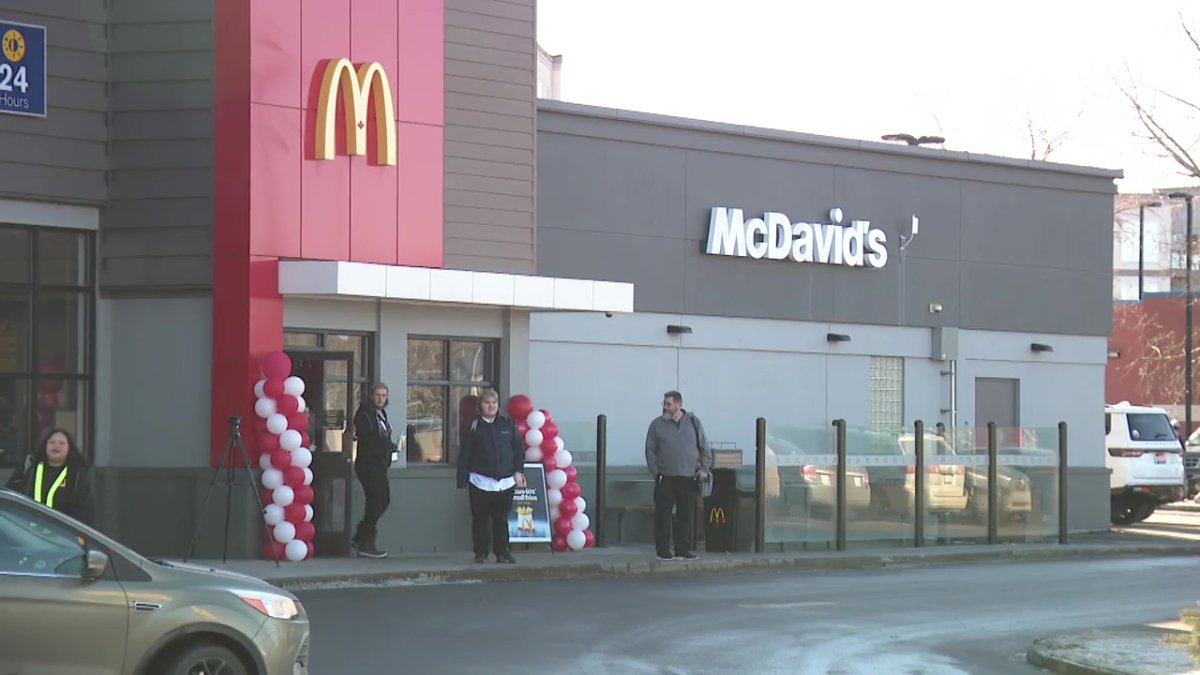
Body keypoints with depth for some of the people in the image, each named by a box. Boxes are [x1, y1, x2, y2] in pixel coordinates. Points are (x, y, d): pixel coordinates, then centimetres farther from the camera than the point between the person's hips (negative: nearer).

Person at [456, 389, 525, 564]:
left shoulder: (508, 425, 7)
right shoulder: (474, 427, 2)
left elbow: (519, 449, 9)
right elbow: (464, 456, 1)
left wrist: (518, 471, -2)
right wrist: (462, 481, -3)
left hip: (505, 482, 1)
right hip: (480, 482, -1)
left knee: (501, 519, 6)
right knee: (481, 519, 2)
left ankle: (502, 553, 14)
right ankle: (481, 554, 10)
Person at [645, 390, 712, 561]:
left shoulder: (693, 422, 7)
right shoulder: (657, 424, 4)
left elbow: (705, 448, 11)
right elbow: (650, 450, 6)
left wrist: (704, 468, 1)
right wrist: (655, 471, -3)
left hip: (689, 479, 2)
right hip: (665, 479, -2)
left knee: (686, 516, 5)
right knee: (663, 516, -3)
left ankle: (683, 550, 13)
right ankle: (663, 551, 2)